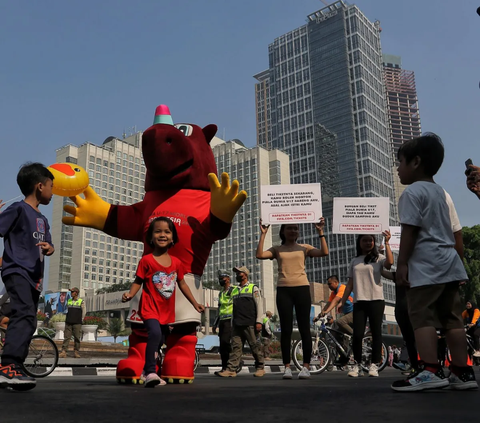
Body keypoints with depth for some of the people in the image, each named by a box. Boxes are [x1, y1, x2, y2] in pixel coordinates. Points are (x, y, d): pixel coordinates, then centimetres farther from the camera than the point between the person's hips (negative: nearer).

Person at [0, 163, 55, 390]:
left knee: (29, 322, 10)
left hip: (34, 277, 9)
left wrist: (48, 247, -1)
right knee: (25, 314, -27)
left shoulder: (43, 220, 19)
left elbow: (49, 246, 22)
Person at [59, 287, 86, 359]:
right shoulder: (69, 301, 12)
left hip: (77, 323, -3)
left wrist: (81, 320, 2)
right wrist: (67, 318, 15)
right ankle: (63, 352, -5)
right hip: (68, 322, 3)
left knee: (77, 338, 0)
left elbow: (84, 311, 5)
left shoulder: (81, 301, 2)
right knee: (67, 337, -3)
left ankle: (76, 352, 6)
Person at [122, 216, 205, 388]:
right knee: (155, 333, -29)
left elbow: (182, 284, 13)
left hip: (167, 310, 5)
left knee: (158, 341, 15)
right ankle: (151, 372, -22)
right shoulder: (146, 260, -10)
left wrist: (195, 303, 15)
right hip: (150, 307, -5)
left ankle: (146, 371, 34)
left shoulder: (176, 262, 2)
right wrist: (130, 294, -25)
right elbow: (138, 281, -5)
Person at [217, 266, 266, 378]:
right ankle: (231, 369, -7)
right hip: (237, 324, 5)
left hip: (249, 324, -5)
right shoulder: (235, 290, 23)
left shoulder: (253, 288, 7)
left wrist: (259, 321, -10)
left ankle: (260, 367, 8)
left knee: (254, 346, -2)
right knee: (236, 346, -2)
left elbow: (259, 305, 0)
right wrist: (233, 322, 15)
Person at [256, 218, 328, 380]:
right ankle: (287, 367, 8)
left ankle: (306, 366, 6)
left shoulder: (304, 248, 10)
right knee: (286, 329, 2)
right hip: (283, 290, 1)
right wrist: (263, 234, -5)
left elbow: (324, 252, -4)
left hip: (302, 288, 0)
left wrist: (320, 232, -6)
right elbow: (260, 255, -6)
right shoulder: (277, 249, 11)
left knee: (304, 328, 0)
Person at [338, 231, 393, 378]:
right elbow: (350, 284, 16)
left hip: (376, 301, -2)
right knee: (357, 334, -4)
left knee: (376, 333, -1)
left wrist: (386, 243, -14)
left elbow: (389, 263, -18)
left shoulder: (378, 258, 6)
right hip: (359, 302, 3)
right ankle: (357, 364, 10)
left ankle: (374, 365, 7)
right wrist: (342, 301, 11)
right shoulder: (354, 261, 17)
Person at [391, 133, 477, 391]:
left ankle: (431, 371, -11)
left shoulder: (412, 191, -7)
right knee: (451, 318, 9)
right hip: (448, 261, 9)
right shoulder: (439, 191, 21)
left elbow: (409, 231, -15)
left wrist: (402, 264, -13)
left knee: (422, 316, -8)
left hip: (426, 264, -9)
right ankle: (462, 372, 12)